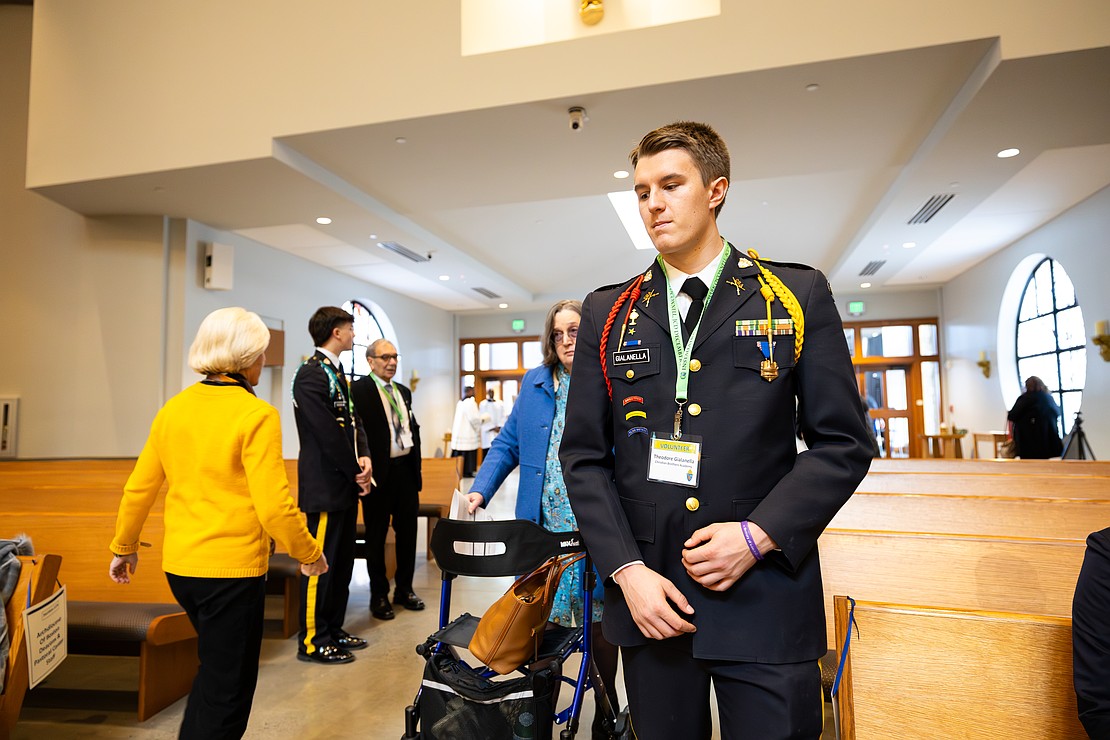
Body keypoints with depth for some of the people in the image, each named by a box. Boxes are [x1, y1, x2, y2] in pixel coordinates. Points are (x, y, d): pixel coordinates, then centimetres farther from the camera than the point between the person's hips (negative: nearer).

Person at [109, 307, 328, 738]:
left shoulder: (174, 408, 2)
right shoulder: (256, 415, -17)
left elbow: (138, 489, 9)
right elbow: (274, 506, -20)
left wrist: (123, 548, 25)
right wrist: (309, 554, -5)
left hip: (178, 565, 7)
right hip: (232, 569, -7)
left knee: (214, 666, 29)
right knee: (226, 690, 11)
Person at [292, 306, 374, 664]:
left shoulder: (336, 372, 14)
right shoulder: (311, 374, -15)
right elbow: (327, 433, -19)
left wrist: (364, 457, -5)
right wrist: (356, 471, -11)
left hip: (345, 485, 10)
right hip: (325, 486, -10)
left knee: (342, 560, 16)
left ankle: (333, 629, 28)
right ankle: (312, 641, 13)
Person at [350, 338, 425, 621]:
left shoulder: (403, 391, 14)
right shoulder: (359, 389, -8)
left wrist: (415, 462, 12)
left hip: (407, 469, 7)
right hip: (380, 472, -6)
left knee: (407, 532, 14)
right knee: (376, 536, 7)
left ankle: (404, 589, 29)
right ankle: (379, 595, 21)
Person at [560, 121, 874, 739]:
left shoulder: (799, 296, 1)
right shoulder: (606, 313, 5)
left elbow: (844, 443, 0)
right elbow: (584, 457, 4)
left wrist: (758, 534, -12)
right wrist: (626, 569, -7)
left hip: (765, 600, -1)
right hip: (646, 597, 2)